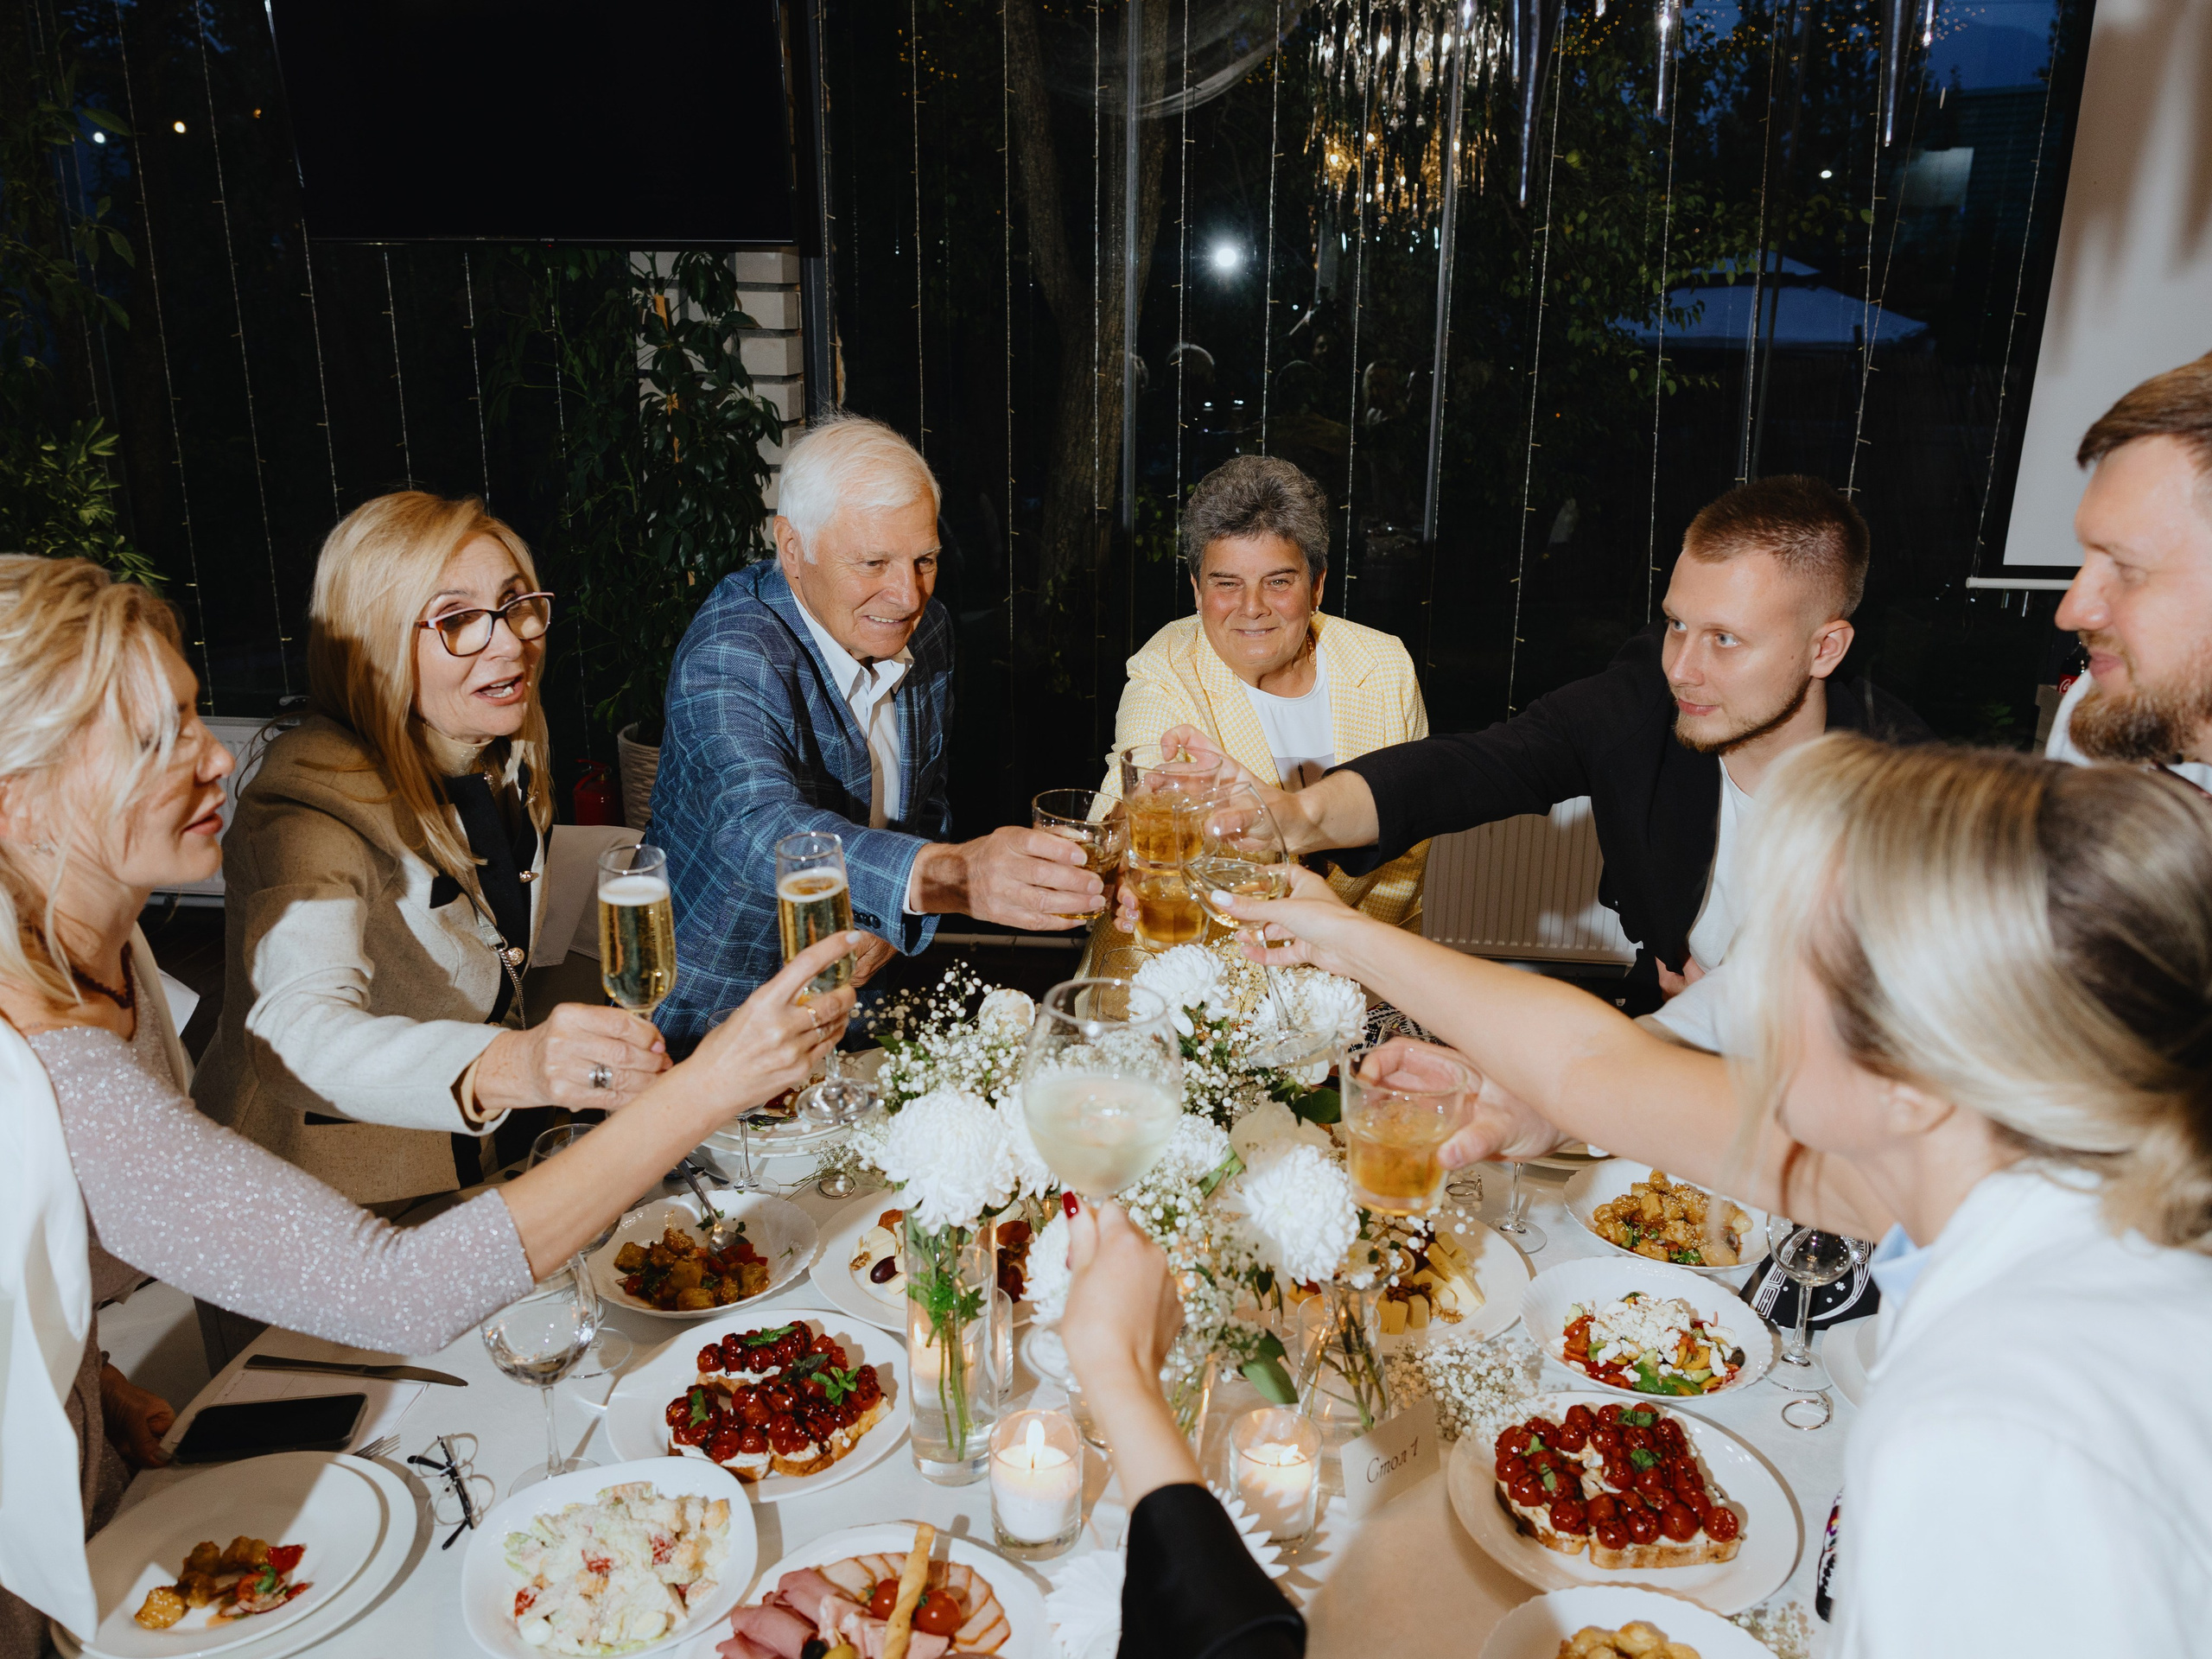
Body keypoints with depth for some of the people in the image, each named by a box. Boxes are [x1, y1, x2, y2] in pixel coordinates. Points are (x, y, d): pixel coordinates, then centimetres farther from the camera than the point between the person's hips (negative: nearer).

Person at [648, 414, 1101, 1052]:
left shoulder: (927, 630, 1)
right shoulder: (727, 658, -22)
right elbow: (757, 827, -40)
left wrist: (891, 920, -8)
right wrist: (948, 874, -56)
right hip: (714, 1008, -5)